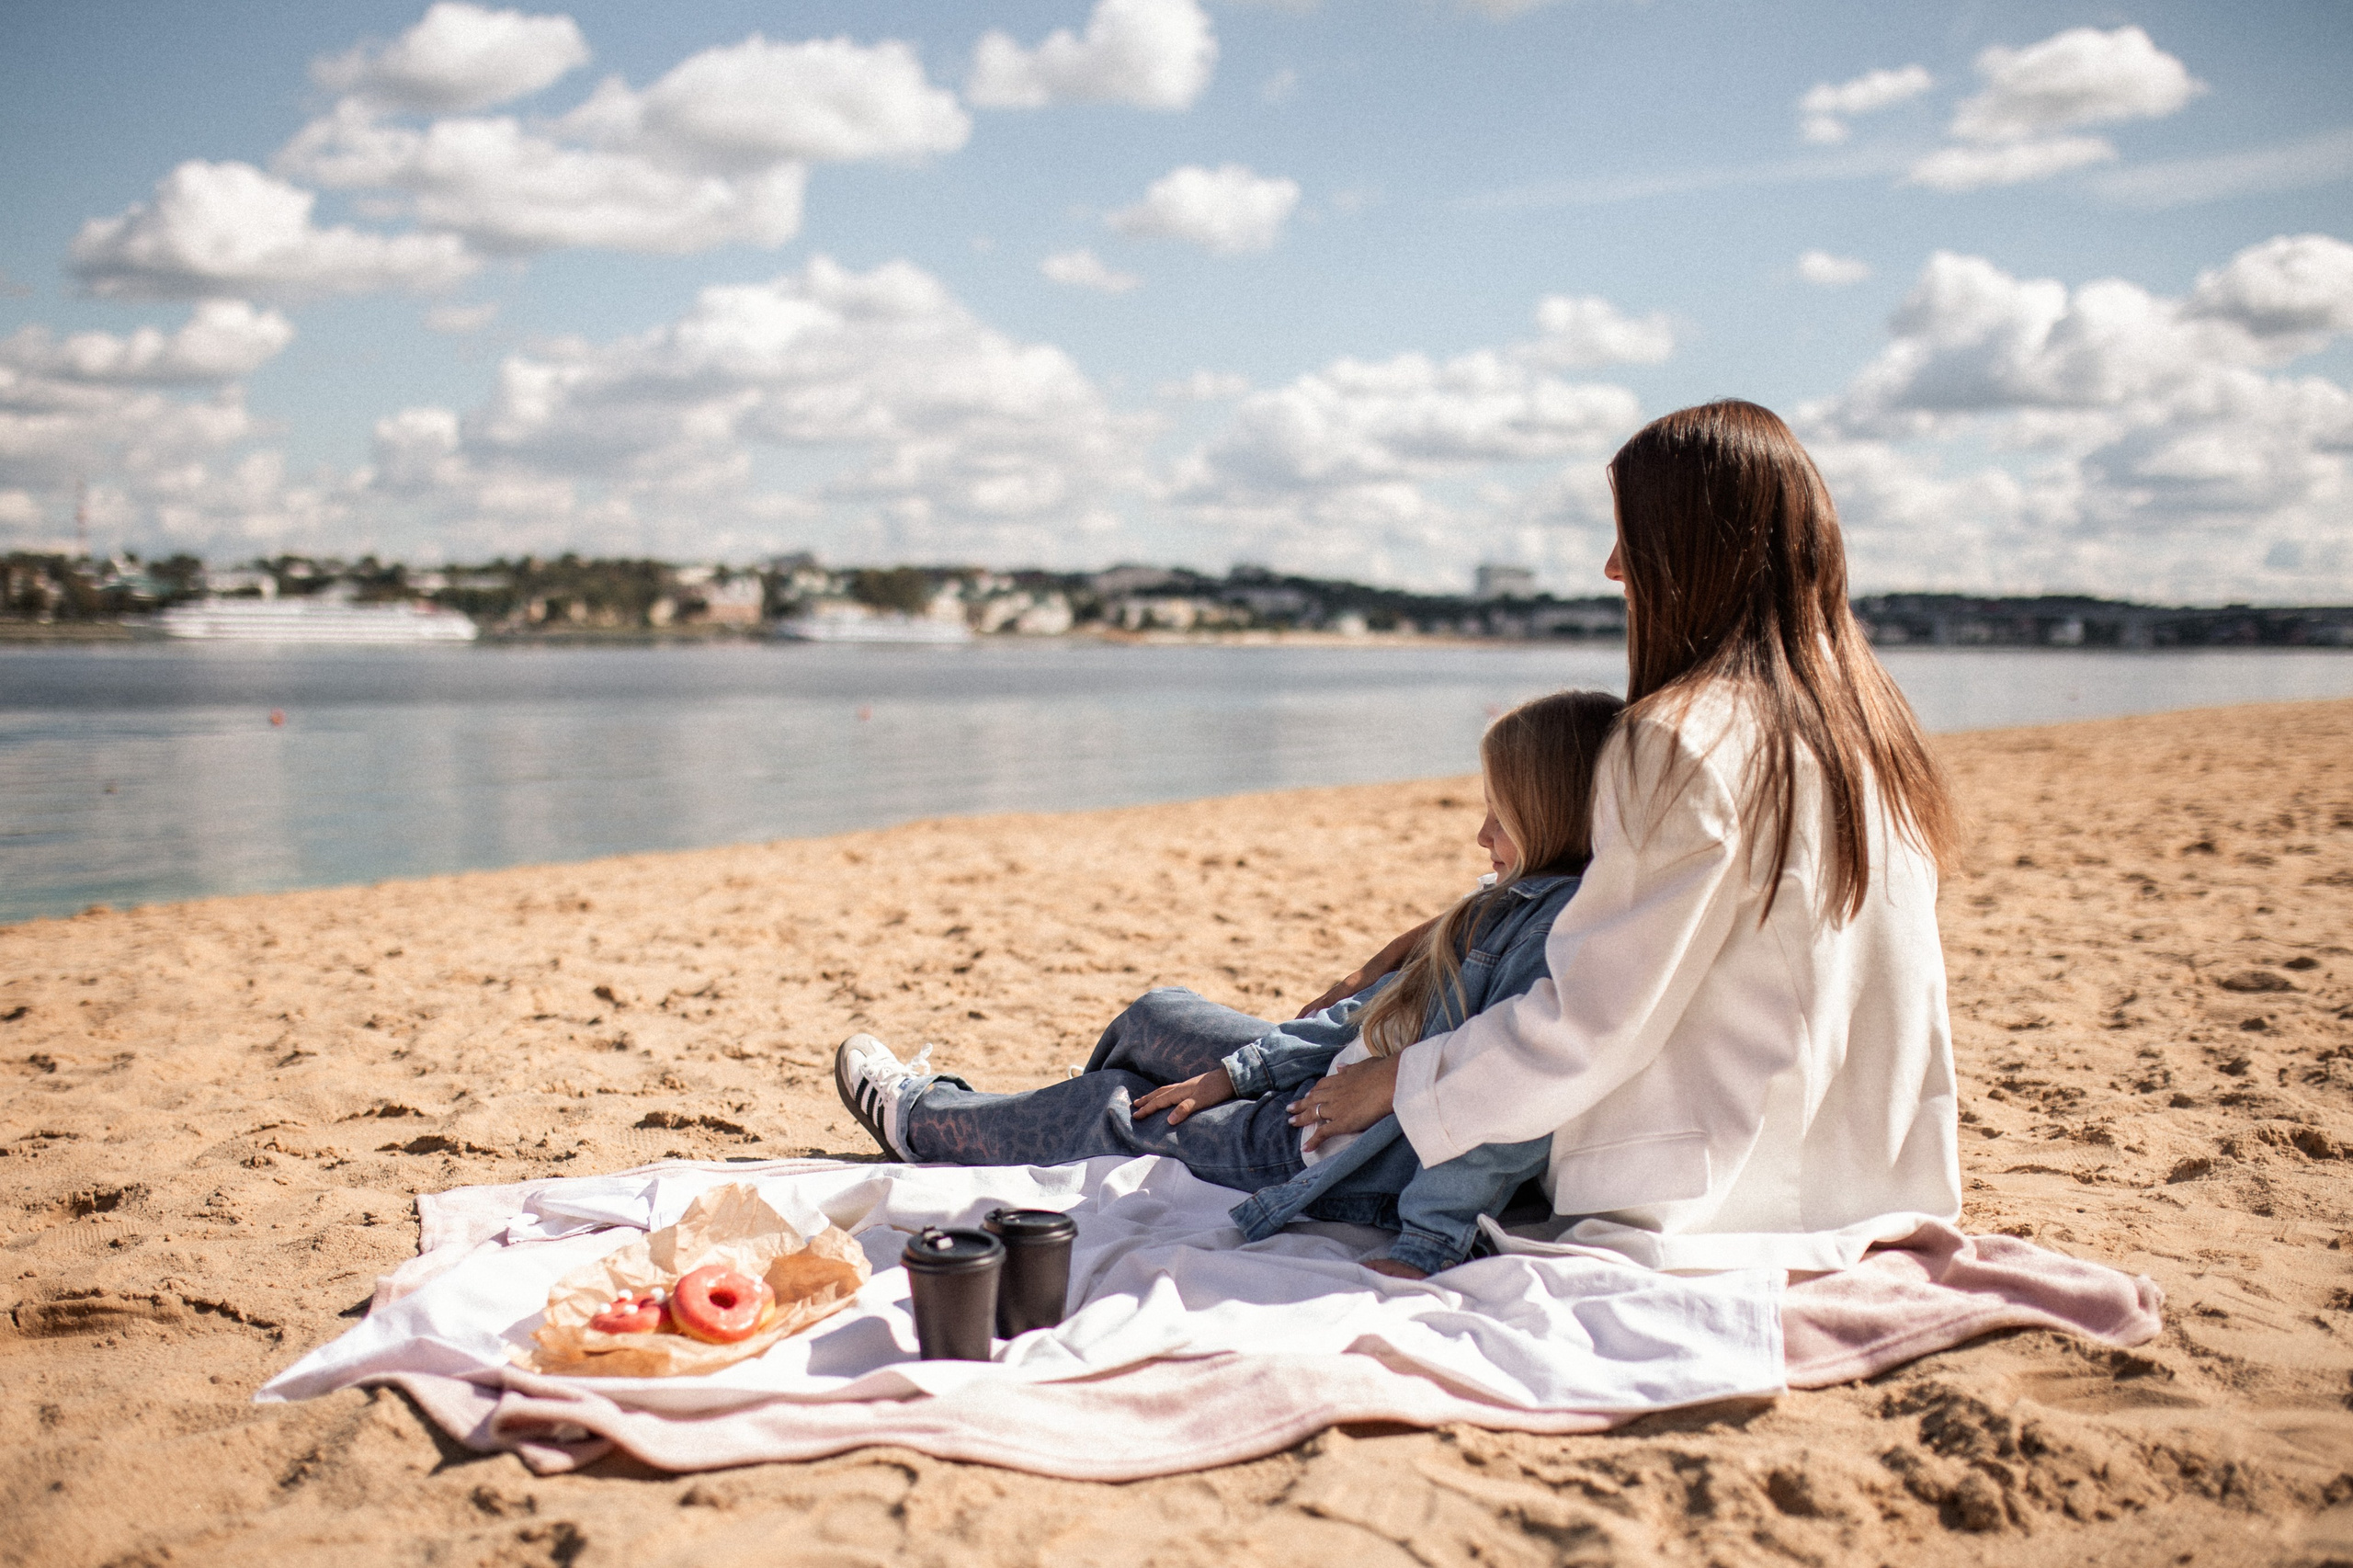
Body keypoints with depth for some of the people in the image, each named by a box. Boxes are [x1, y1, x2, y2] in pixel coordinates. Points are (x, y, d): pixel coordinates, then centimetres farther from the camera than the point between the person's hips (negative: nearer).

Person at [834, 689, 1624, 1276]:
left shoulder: (1564, 926, -28)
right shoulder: (1515, 900, 4)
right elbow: (1387, 1005, 9)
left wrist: (1426, 1244, -39)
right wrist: (1235, 1071, 8)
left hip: (1367, 1173, -9)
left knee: (1122, 1111, 7)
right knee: (1158, 1015, 20)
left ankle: (920, 1119, 34)